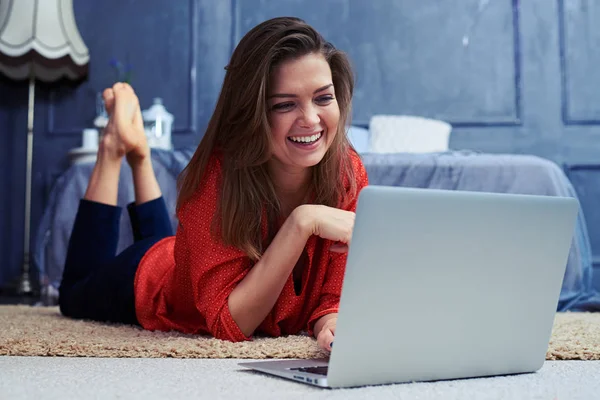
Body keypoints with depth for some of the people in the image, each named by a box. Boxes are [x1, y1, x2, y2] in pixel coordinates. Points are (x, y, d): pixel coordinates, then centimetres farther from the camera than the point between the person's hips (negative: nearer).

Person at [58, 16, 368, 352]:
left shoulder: (348, 172, -30)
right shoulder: (218, 173, -40)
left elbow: (331, 298, -25)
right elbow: (229, 323, -41)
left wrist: (334, 323, -48)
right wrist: (303, 222, -49)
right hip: (153, 279, -3)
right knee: (76, 296, 30)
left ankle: (137, 153, 42)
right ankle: (117, 146, 32)